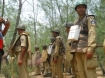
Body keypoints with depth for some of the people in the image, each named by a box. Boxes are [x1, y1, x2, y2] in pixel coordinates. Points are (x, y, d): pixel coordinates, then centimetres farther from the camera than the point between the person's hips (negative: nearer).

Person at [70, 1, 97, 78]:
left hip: (86, 49, -6)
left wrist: (90, 49, -21)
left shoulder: (90, 18, 4)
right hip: (78, 50, 7)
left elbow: (92, 33, -9)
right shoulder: (76, 22, 24)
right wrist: (73, 50, 13)